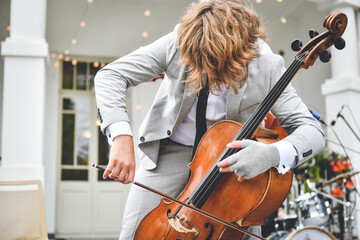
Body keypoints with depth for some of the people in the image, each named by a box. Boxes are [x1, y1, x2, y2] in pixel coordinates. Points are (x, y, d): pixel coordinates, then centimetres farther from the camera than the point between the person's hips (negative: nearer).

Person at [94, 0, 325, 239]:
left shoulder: (267, 68, -22)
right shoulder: (178, 43, -22)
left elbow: (312, 130, -20)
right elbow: (110, 75, -20)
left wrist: (273, 154, -44)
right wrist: (122, 137, -38)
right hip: (170, 152, 0)